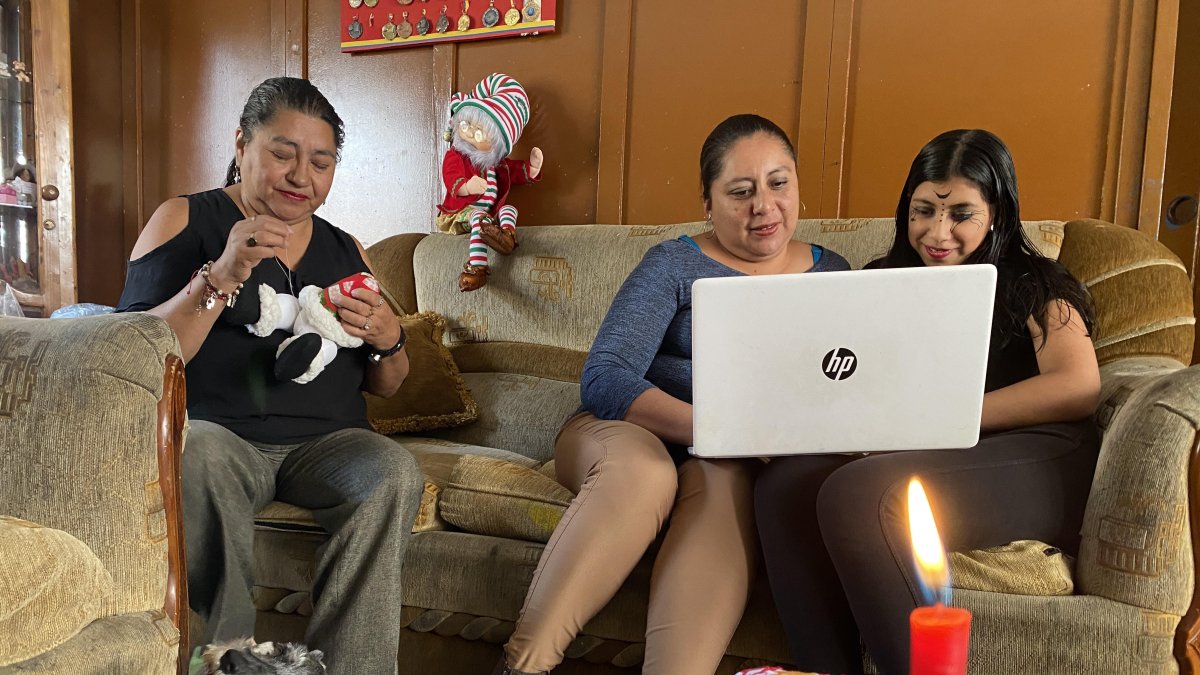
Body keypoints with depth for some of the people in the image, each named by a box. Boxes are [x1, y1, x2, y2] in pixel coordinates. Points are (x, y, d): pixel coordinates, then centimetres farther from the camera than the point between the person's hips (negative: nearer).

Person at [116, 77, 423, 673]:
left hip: (327, 440, 3)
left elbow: (385, 386, 17)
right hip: (217, 431, -2)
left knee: (396, 474, -28)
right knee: (193, 455, -36)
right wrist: (221, 277, -21)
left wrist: (387, 339, -6)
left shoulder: (345, 250, 15)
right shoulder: (185, 221, 4)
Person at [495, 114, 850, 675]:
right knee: (643, 470, -37)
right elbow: (602, 379, -15)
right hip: (621, 435, -2)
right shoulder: (675, 265, -2)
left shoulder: (831, 273, 11)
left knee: (726, 483, -34)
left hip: (732, 461, 2)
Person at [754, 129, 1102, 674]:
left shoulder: (1034, 285, 12)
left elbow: (1080, 388, -6)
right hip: (908, 462, 4)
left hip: (1032, 465, -4)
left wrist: (935, 416, -12)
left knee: (856, 492, -33)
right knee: (784, 485, -27)